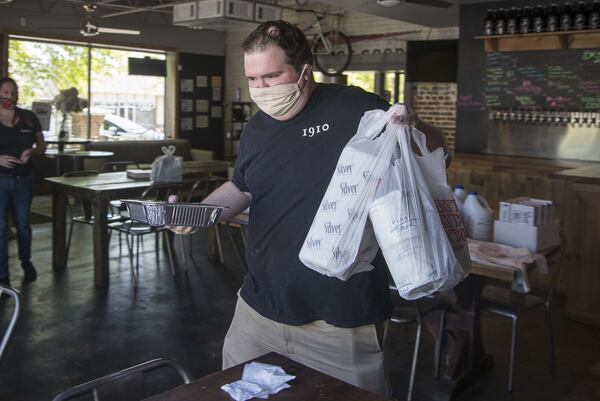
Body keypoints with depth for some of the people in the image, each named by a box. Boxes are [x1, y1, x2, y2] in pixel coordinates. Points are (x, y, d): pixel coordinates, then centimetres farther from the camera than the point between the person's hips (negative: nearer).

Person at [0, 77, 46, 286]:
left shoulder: (29, 118, 2)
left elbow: (42, 145, 9)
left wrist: (32, 151, -13)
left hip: (23, 179, 2)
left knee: (23, 223, 13)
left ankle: (26, 261, 37)